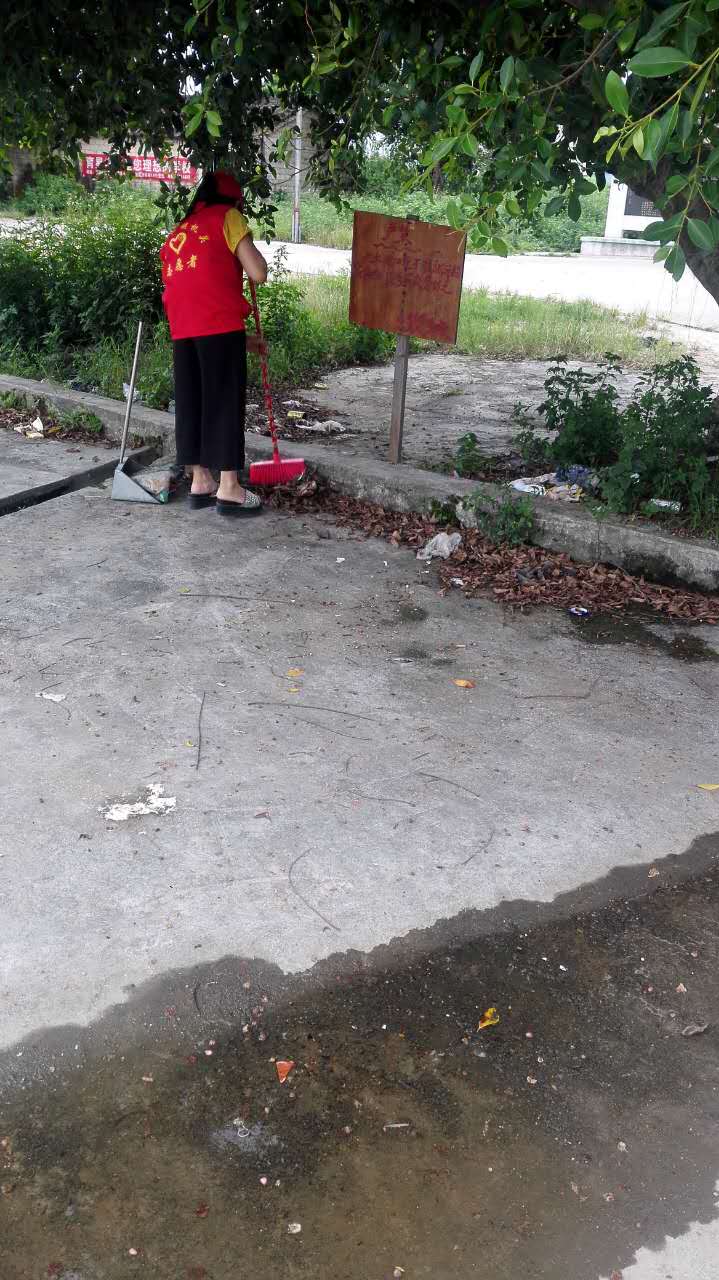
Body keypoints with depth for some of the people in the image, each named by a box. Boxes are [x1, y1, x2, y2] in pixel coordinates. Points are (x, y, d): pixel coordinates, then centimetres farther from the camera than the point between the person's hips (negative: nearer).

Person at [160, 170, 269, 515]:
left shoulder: (179, 232, 29)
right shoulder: (228, 217, 7)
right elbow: (258, 274, -2)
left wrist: (239, 338, 31)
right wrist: (252, 251, 21)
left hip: (182, 329, 7)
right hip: (218, 325, -7)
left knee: (191, 401, 11)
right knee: (225, 402, -2)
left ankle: (200, 482, 18)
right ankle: (229, 489, 0)